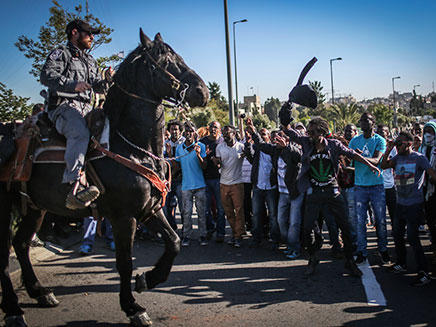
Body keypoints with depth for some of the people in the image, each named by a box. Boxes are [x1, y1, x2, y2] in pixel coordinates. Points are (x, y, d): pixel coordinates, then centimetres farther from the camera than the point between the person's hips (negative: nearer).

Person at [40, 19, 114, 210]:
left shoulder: (91, 61, 32)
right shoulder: (61, 54, 8)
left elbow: (99, 88, 29)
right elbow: (47, 75, -10)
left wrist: (107, 80, 6)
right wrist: (73, 85, -23)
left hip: (86, 108, 8)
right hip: (64, 106, -8)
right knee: (80, 134, -36)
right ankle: (75, 188, -53)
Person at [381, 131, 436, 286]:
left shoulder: (419, 158, -9)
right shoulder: (398, 158, 8)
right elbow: (384, 165, 12)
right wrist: (388, 151, 0)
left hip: (414, 204, -7)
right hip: (401, 203, 7)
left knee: (412, 237, -11)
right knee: (397, 234, 14)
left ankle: (424, 273, -2)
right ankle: (401, 264, 32)